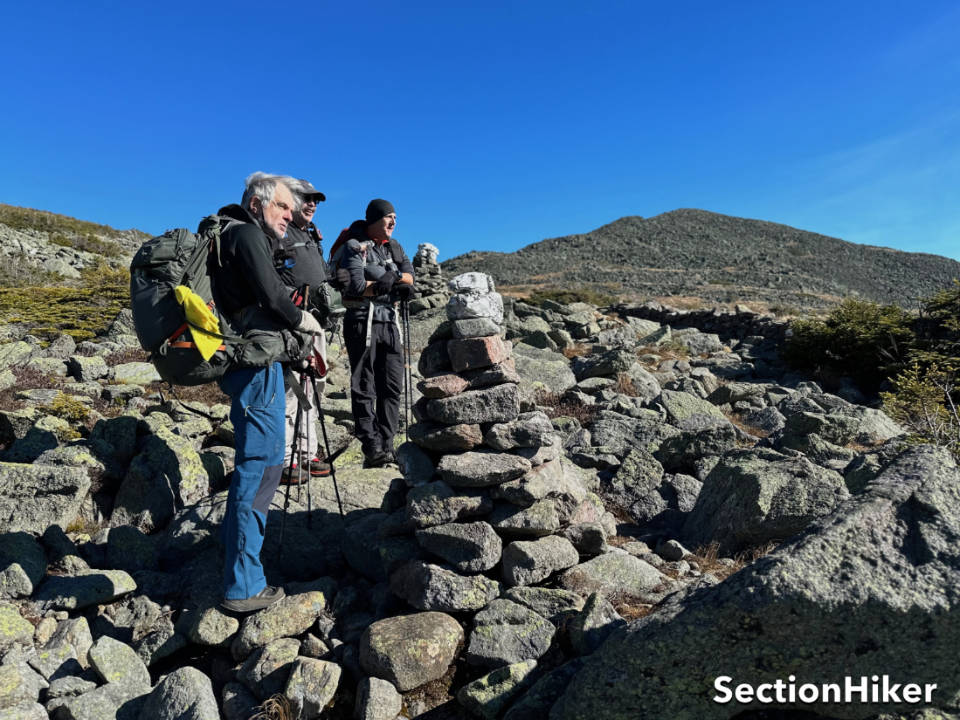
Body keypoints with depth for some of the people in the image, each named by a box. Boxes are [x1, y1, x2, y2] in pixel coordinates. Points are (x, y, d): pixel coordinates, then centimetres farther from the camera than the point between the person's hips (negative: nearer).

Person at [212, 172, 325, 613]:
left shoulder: (236, 235, 20)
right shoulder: (247, 234, -10)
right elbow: (270, 296, -20)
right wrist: (303, 321, -4)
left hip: (248, 362, 11)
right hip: (255, 363, -11)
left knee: (262, 460, 24)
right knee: (261, 463, -8)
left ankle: (235, 541, 41)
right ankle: (243, 587, -1)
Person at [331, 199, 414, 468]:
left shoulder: (393, 246, 17)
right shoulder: (355, 246, -5)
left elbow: (410, 276, 6)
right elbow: (356, 287, -16)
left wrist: (391, 277, -15)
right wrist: (395, 286, -9)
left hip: (390, 323, 7)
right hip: (362, 322, -7)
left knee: (392, 387, 4)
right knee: (364, 389, -3)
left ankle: (386, 446, 11)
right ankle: (372, 450, 0)